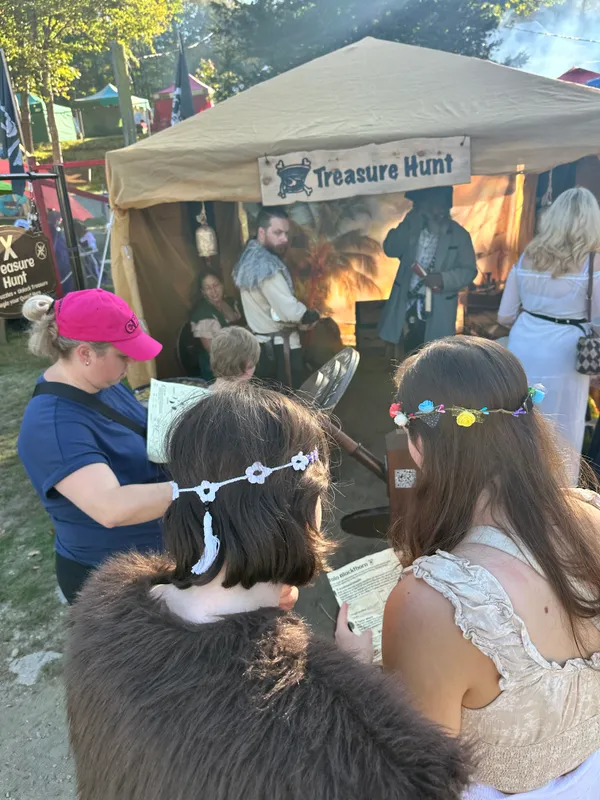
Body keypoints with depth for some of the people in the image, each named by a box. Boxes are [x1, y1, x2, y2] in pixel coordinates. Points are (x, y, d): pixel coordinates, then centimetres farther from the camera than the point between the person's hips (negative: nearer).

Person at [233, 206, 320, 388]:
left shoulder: (249, 259, 10)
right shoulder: (267, 265, -21)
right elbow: (290, 311, -26)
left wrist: (303, 315, 7)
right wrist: (313, 315, -6)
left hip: (261, 344, 10)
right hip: (279, 346, -10)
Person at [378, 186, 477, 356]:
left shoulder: (459, 235, -1)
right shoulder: (412, 227, 7)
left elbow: (469, 270, -3)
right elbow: (390, 249, -7)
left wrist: (444, 279, -23)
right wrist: (412, 220, -13)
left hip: (437, 309, -2)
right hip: (407, 304, 2)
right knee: (408, 356, 10)